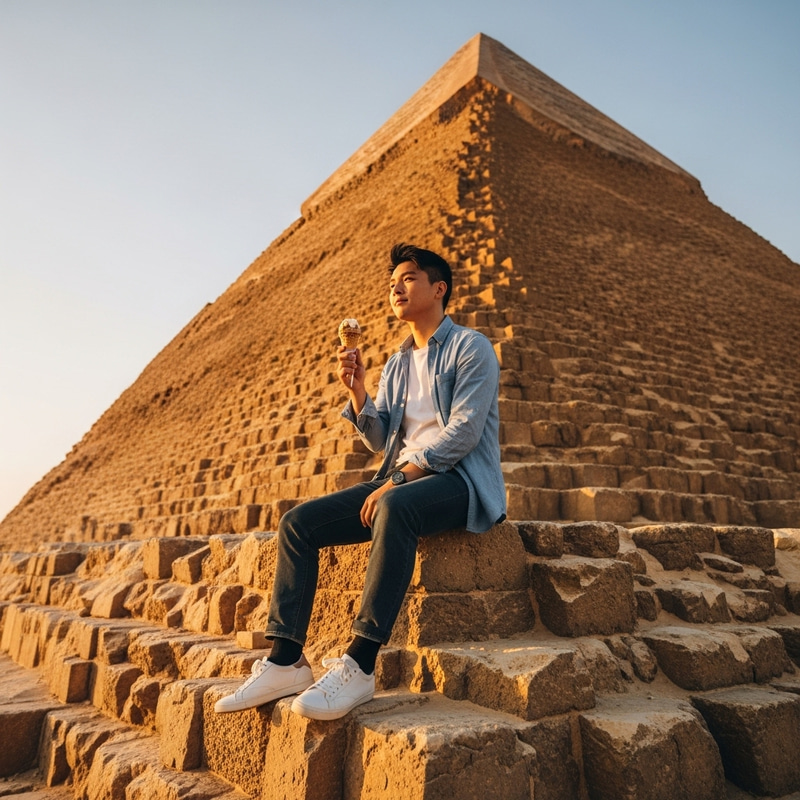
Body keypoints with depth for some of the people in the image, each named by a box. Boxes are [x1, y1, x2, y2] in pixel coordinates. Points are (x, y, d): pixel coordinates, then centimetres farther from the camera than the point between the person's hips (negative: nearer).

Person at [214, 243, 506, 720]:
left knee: (396, 506, -40)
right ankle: (286, 662, -11)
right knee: (299, 522, -9)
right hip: (400, 481, 7)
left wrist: (400, 478, -20)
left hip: (461, 481, -7)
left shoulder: (470, 347, 0)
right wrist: (357, 390, -1)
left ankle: (359, 667, -35)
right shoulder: (397, 365, 21)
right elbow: (379, 440, 15)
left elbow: (464, 431, -14)